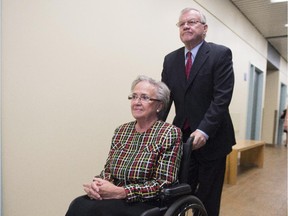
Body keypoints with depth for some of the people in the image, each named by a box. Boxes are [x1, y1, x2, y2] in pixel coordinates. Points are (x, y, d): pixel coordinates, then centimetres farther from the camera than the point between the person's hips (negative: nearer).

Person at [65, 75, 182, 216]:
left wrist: (120, 192, -18)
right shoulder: (121, 131, 10)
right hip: (116, 199, 5)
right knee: (79, 204, -24)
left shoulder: (170, 133, -8)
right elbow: (108, 170, 13)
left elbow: (163, 184, -12)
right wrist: (96, 184, -11)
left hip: (148, 205, -5)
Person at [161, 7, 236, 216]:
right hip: (182, 137, 4)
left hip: (212, 139, -3)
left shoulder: (221, 54, -5)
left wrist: (204, 131, -25)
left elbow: (222, 97, -14)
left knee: (208, 199, 10)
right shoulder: (170, 59, 9)